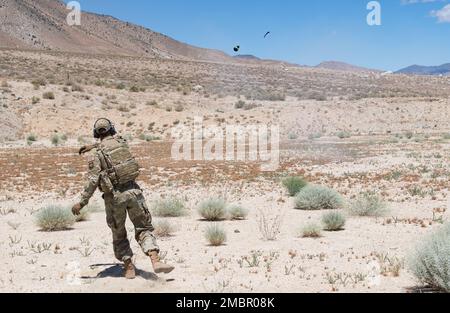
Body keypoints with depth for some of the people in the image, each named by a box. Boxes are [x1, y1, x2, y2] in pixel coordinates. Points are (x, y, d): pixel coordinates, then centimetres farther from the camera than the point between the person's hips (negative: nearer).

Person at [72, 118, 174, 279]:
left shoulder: (96, 154, -5)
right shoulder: (121, 141, 7)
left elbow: (92, 180, -12)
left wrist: (82, 202, -7)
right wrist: (93, 146, 36)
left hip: (114, 196, -2)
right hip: (133, 190, 2)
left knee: (119, 235, 16)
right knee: (144, 228, 7)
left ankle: (129, 267, 15)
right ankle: (156, 260, -13)